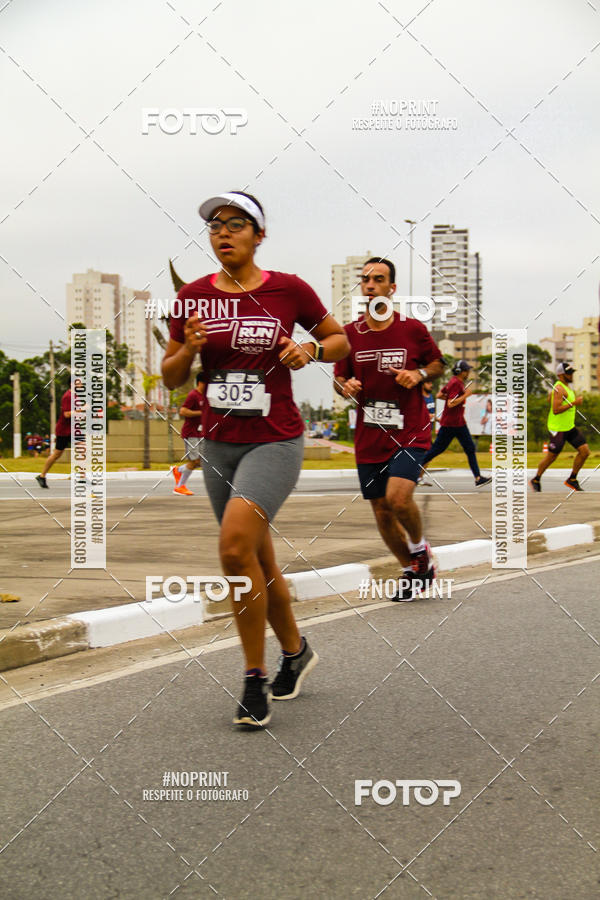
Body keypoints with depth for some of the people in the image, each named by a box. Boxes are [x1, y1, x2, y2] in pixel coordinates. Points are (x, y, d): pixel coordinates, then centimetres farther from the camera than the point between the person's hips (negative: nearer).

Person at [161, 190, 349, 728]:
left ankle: (255, 680, -10)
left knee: (235, 547, -23)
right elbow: (171, 378, 8)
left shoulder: (289, 290, -4)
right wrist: (189, 347, -12)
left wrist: (312, 348, -11)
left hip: (275, 442, -5)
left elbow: (341, 340, 9)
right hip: (219, 443, 5)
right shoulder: (194, 297, 3)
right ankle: (296, 652, 38)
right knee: (258, 562, 14)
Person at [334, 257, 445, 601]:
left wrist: (419, 374, -10)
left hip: (411, 432, -4)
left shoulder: (413, 329, -2)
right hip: (369, 438, 4)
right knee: (381, 511, 7)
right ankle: (414, 571, 28)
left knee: (398, 497, -23)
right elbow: (339, 379, 12)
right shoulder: (350, 333, 3)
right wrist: (346, 386, -11)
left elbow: (439, 364, 11)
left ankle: (420, 547, 7)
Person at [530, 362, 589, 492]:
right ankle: (536, 480, 22)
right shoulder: (559, 389, -19)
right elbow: (555, 410, -28)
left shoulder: (566, 386, 11)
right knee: (551, 457, 3)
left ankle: (572, 480, 12)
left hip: (570, 427, 9)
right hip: (557, 429, -9)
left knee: (585, 451, 0)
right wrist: (573, 403, -27)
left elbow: (550, 398, 27)